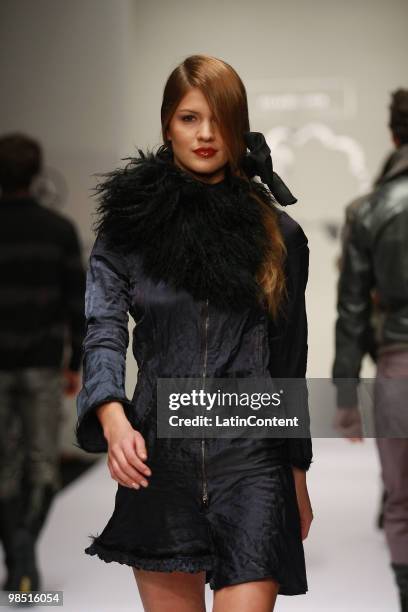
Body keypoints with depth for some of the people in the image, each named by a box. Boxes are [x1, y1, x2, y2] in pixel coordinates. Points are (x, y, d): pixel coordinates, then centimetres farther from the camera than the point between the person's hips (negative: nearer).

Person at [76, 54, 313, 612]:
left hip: (251, 459, 0)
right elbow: (103, 328, -6)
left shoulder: (277, 233, 6)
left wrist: (298, 473, 14)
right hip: (157, 454, 1)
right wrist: (113, 420, -25)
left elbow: (289, 359, 11)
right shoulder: (130, 222, 4)